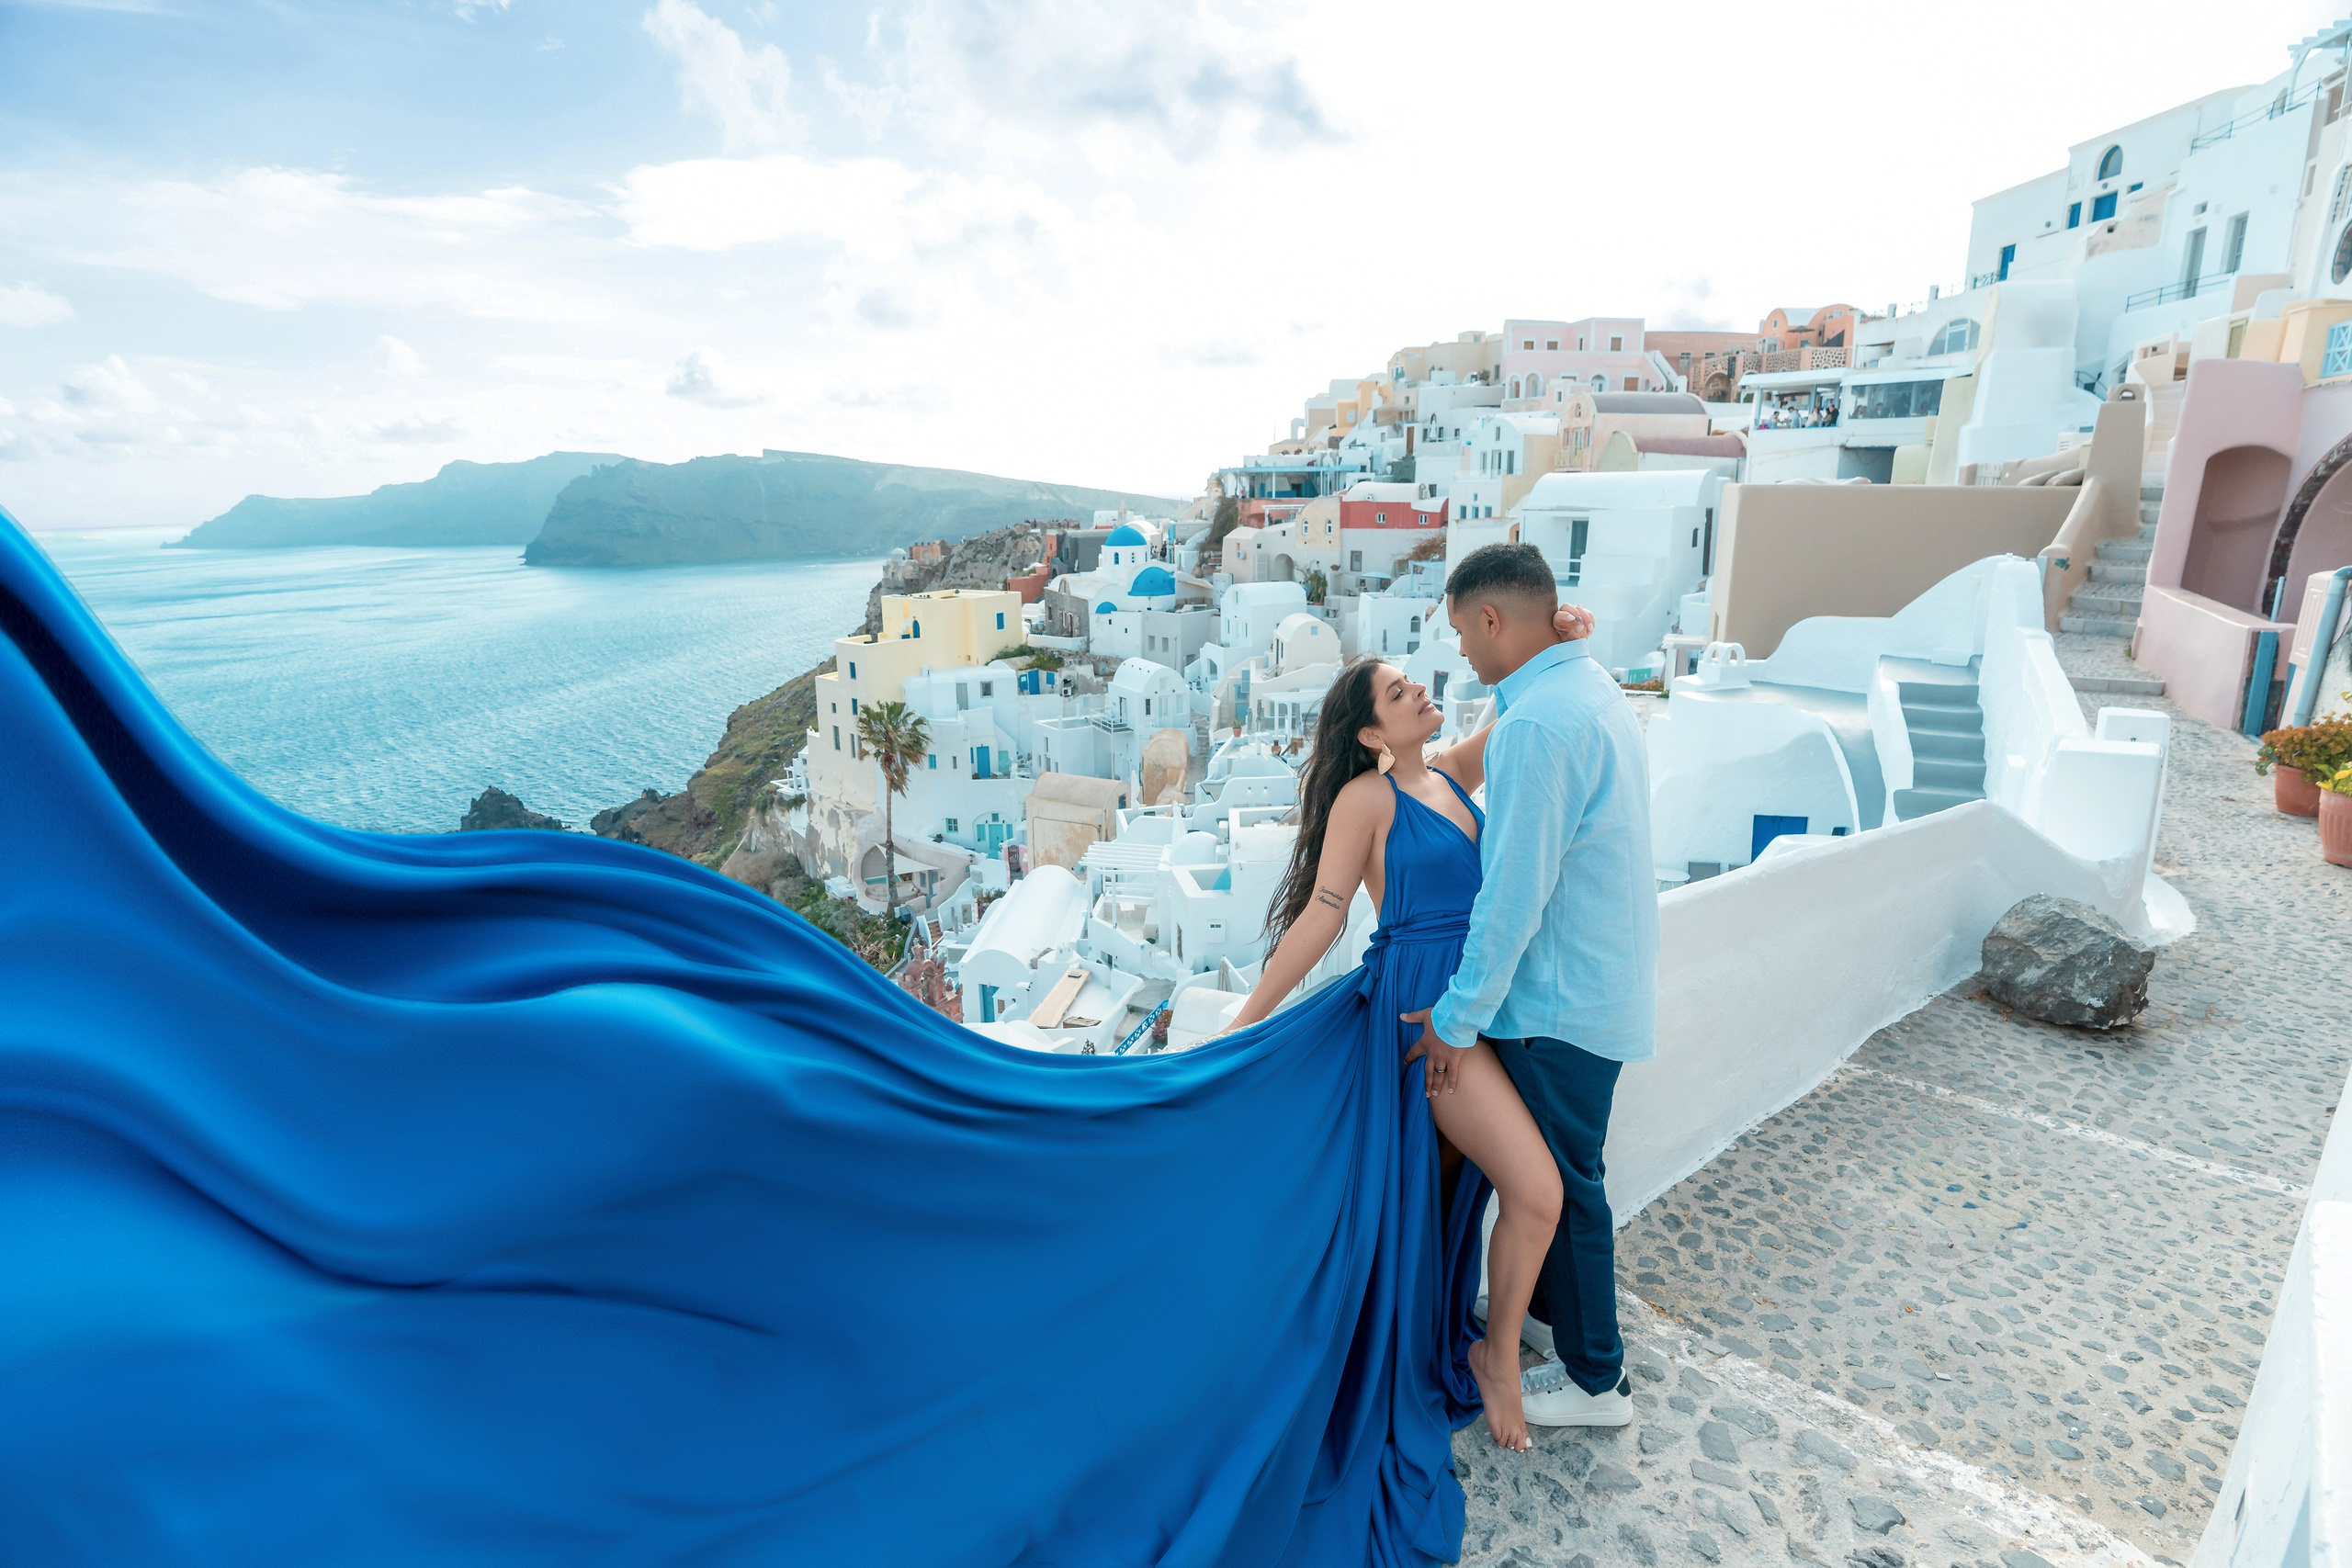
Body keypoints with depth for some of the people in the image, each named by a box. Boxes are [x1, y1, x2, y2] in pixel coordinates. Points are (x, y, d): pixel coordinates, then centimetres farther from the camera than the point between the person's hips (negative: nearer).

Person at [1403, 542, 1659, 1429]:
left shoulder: (1536, 723, -25)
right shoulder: (1594, 689, 7)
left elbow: (1515, 890, -26)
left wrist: (1460, 1015, -18)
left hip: (1560, 998, -10)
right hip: (1602, 981, 10)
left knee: (1562, 1180, 7)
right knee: (1550, 1163, 24)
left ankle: (1595, 1380, 27)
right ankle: (1549, 1309, 43)